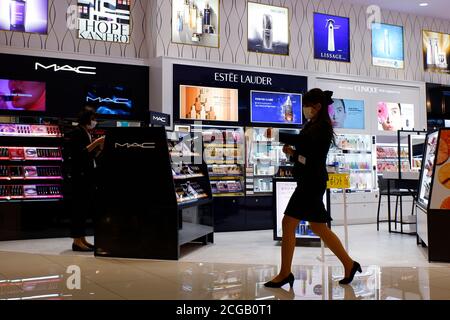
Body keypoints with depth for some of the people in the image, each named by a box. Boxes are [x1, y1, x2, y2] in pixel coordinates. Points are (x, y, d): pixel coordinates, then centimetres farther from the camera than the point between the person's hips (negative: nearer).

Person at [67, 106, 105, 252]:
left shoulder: (88, 134, 17)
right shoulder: (77, 132, -8)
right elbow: (80, 153, -17)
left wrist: (101, 146, 4)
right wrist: (96, 142, -17)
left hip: (89, 174, 9)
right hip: (80, 174, -9)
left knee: (87, 206, 9)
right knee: (80, 206, -8)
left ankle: (82, 239, 14)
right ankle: (77, 241, -5)